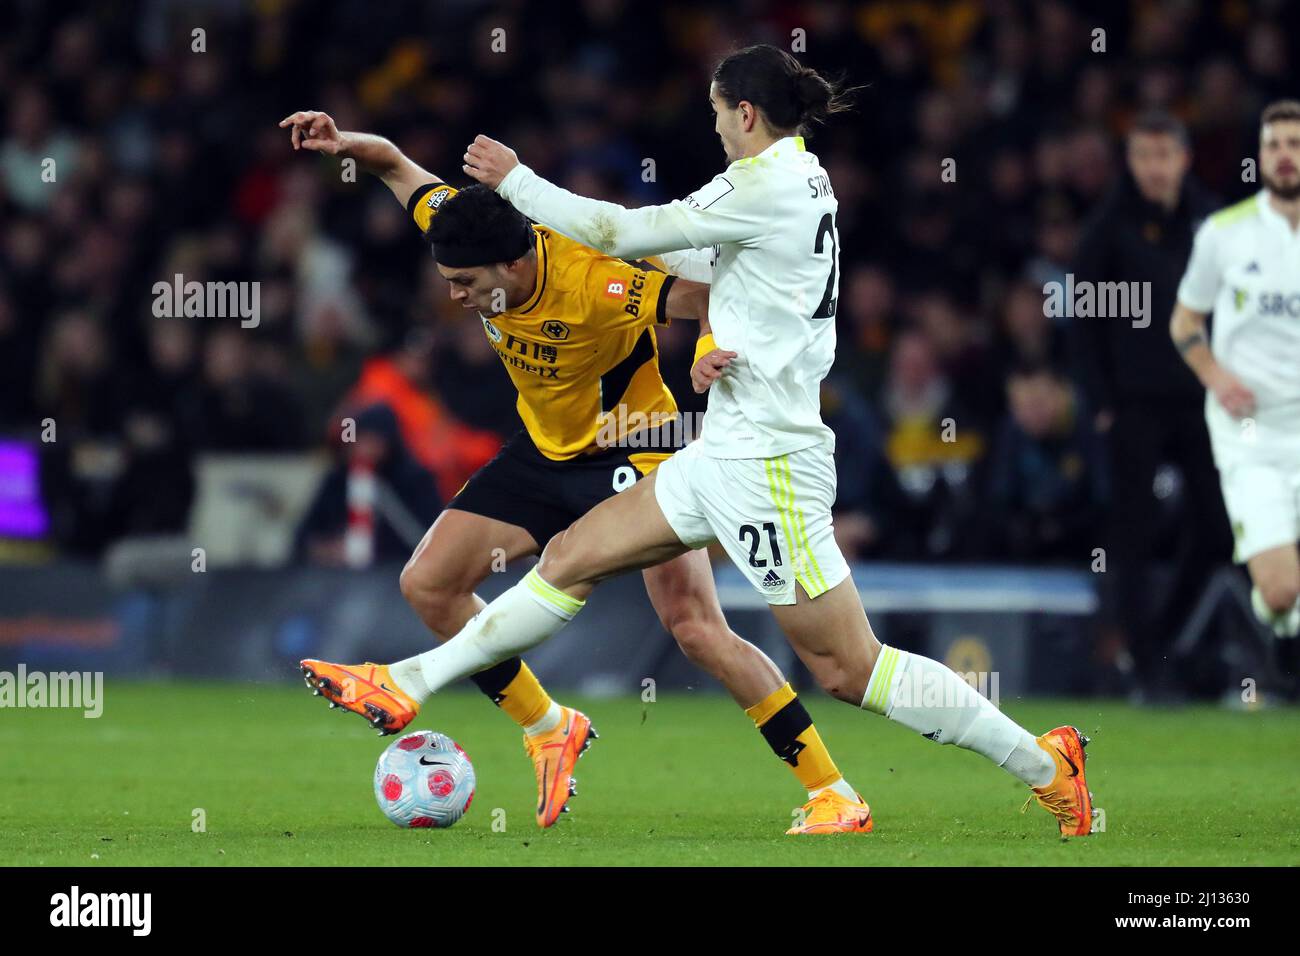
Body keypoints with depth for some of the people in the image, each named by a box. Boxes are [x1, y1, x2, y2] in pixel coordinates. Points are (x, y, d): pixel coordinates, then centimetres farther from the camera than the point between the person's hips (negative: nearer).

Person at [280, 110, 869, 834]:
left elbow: (713, 295, -29)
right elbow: (399, 168, 3)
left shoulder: (594, 284, -33)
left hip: (633, 453, -7)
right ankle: (549, 729, 19)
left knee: (695, 627, -18)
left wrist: (714, 356, -49)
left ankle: (834, 795, -13)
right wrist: (346, 145, -16)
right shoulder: (472, 245, -13)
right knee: (428, 585, 1)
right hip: (546, 452, 7)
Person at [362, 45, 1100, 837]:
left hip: (765, 461, -10)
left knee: (847, 668, -7)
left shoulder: (767, 185, -16)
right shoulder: (805, 179, 10)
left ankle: (1046, 767, -2)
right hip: (729, 453, 10)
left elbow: (623, 234, -13)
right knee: (573, 558, 11)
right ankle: (413, 684, 17)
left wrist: (514, 179, -3)